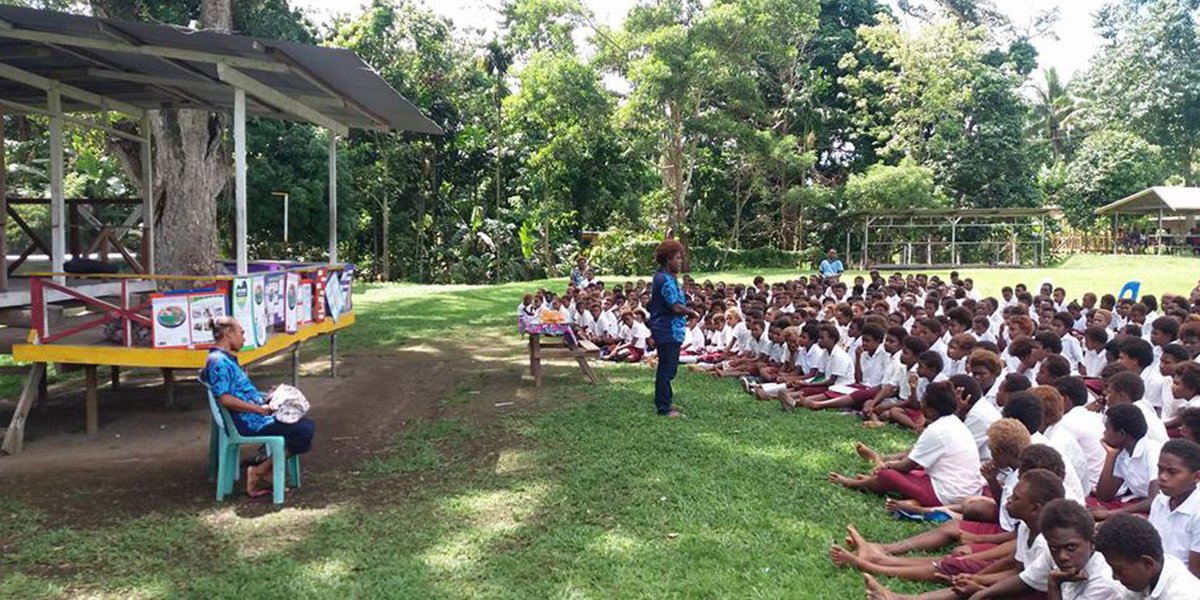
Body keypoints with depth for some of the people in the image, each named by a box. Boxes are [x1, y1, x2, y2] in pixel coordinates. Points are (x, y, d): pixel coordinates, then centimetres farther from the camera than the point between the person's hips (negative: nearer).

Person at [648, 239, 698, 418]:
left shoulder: (664, 277, 15)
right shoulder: (665, 280, -19)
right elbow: (676, 306, -23)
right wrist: (692, 313, -8)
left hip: (670, 331, 11)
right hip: (668, 331, -11)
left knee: (668, 368, 18)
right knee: (667, 368, -3)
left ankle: (663, 403, 28)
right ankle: (664, 407, 4)